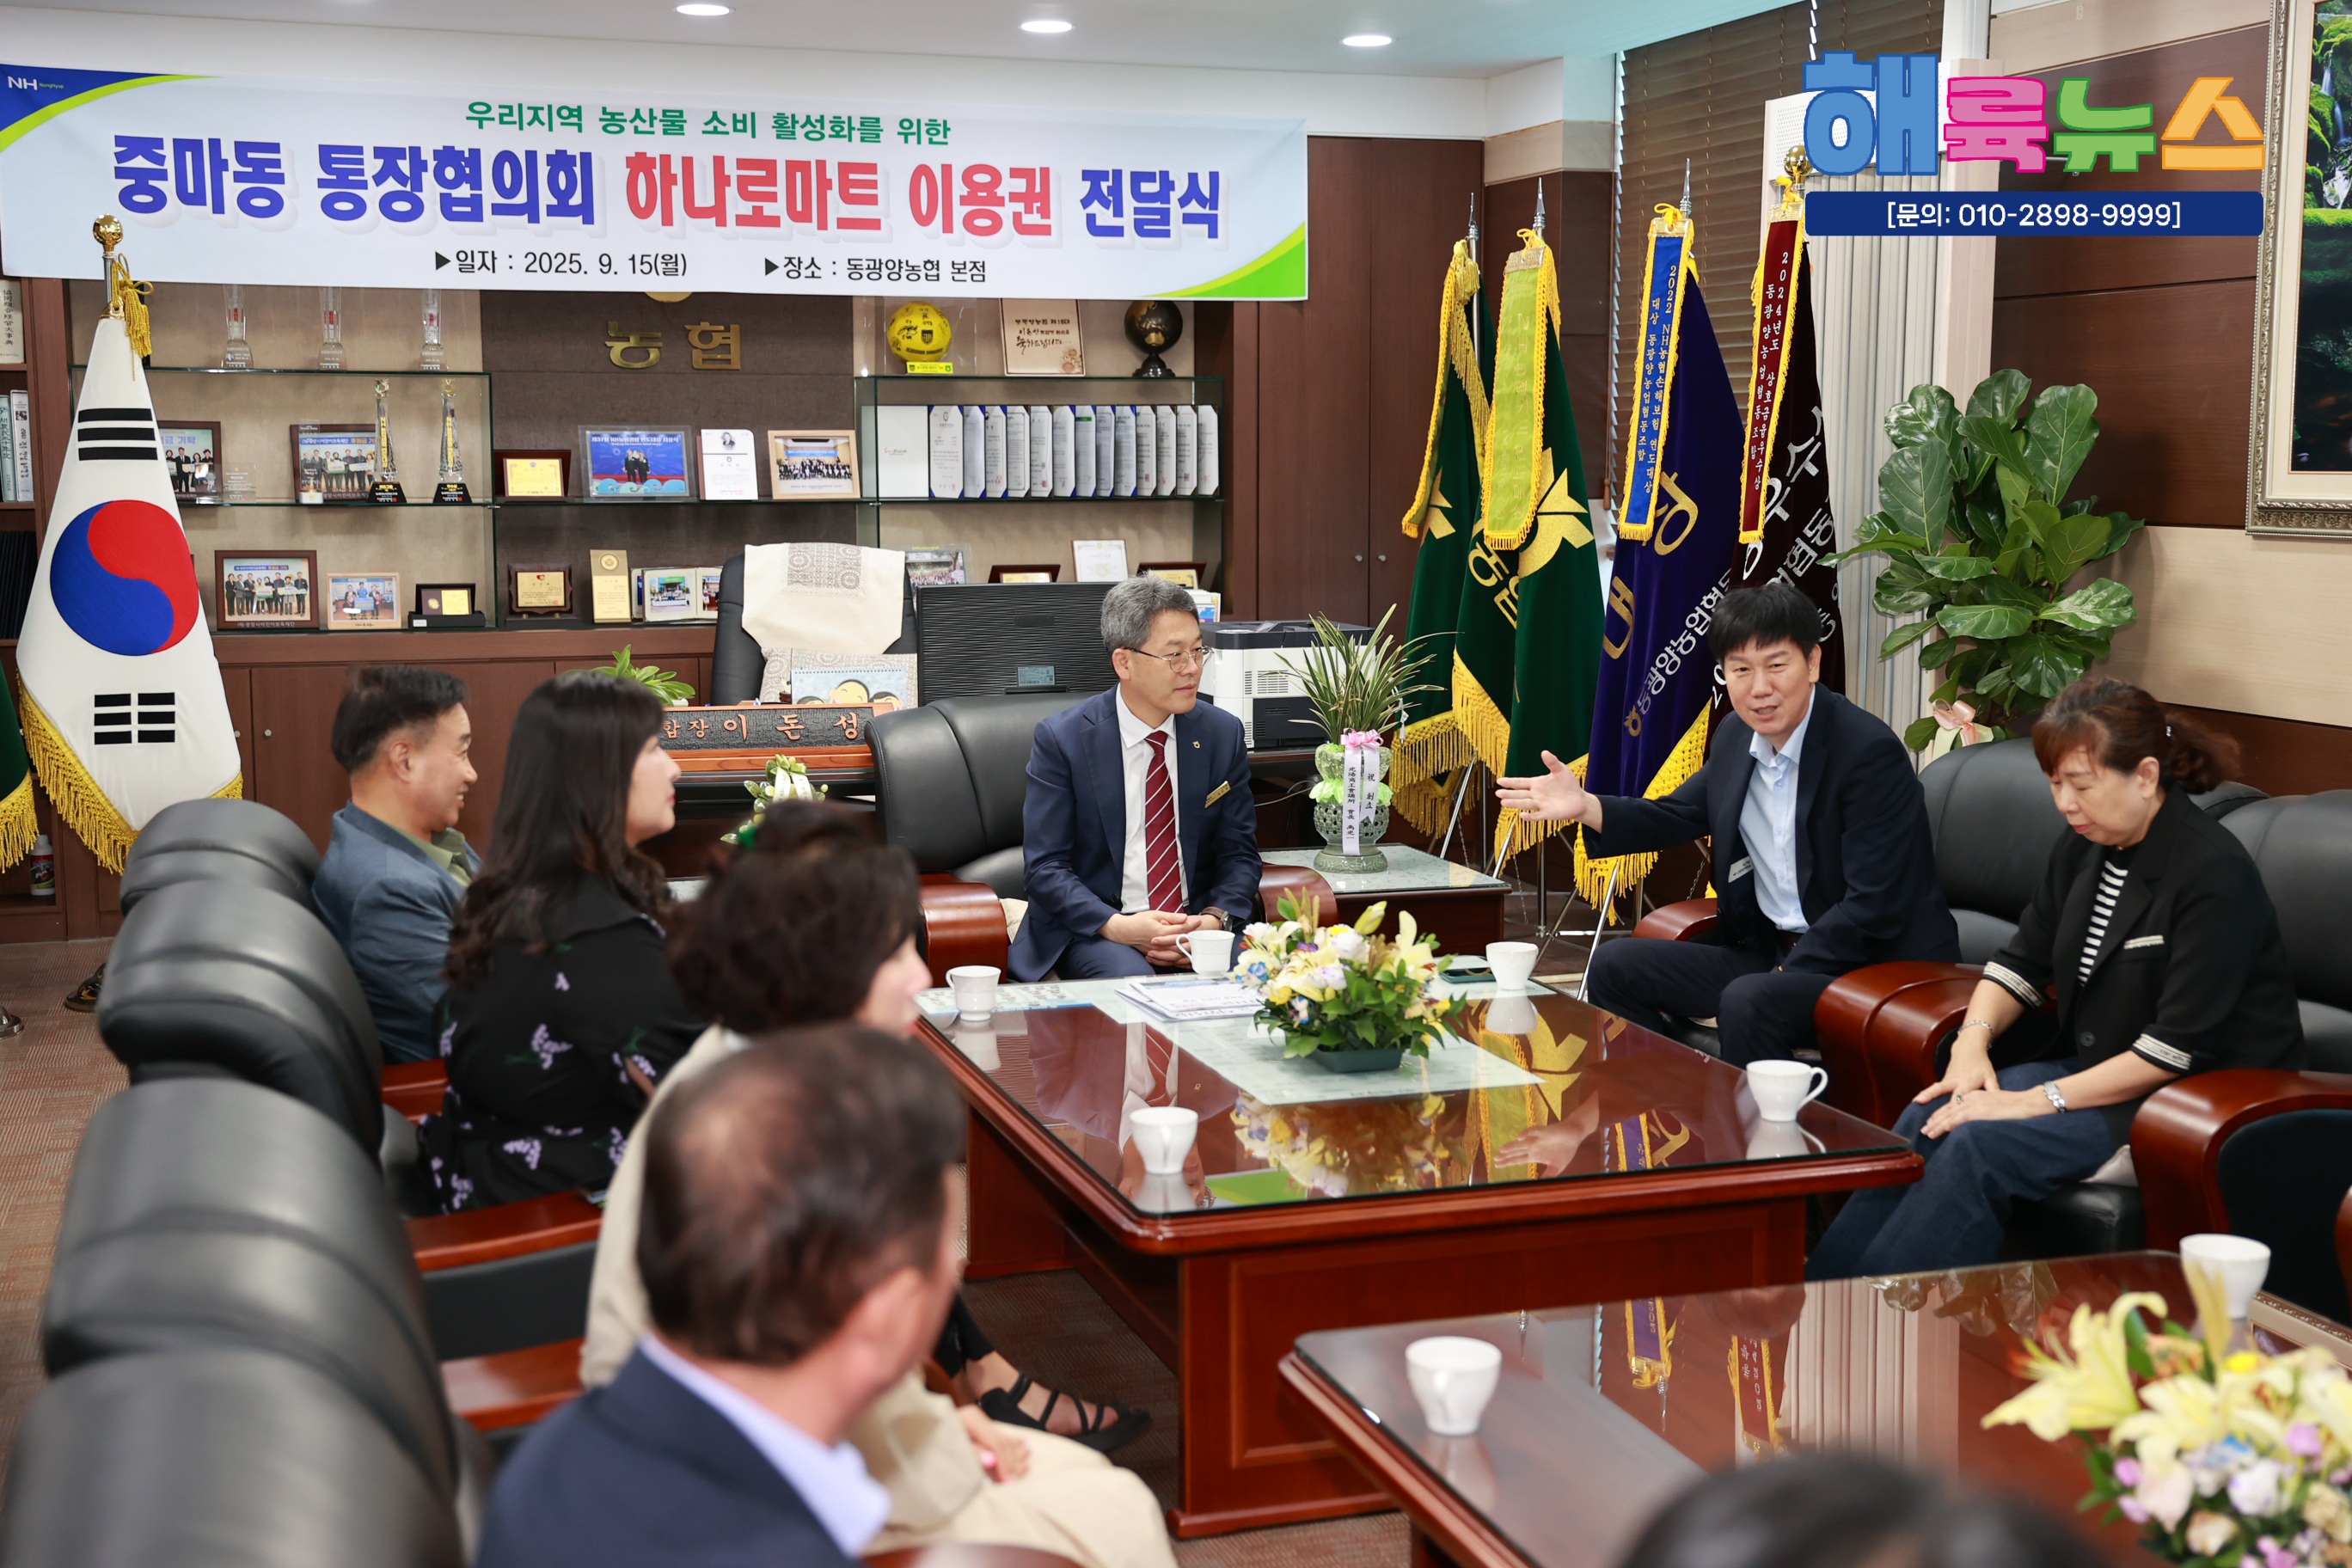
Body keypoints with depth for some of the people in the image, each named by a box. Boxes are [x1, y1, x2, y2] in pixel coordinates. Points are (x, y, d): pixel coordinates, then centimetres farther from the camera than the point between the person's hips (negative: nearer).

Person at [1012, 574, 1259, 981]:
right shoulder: (1061, 739, -5)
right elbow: (1045, 866, -6)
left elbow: (1239, 852, 8)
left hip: (1199, 923, 3)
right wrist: (1115, 925, -23)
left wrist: (1215, 919, -13)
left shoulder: (1223, 733, 5)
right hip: (1091, 929, -3)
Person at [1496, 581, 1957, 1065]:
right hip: (1766, 949, 8)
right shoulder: (1738, 737, 4)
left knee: (1748, 1002, -34)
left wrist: (1784, 976, -23)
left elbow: (1873, 907, -22)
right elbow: (1679, 815, 18)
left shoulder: (1870, 751, -19)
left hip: (1872, 965, -8)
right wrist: (1585, 806, 1)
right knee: (1616, 967, 2)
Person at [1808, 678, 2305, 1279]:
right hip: (2093, 1064, 8)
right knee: (1929, 1118, -16)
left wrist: (2039, 1101, -23)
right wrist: (1974, 1038, -6)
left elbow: (2178, 1048, -24)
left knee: (1982, 1146, -27)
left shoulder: (2214, 873, -20)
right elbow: (2024, 962, 15)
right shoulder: (2084, 848, 6)